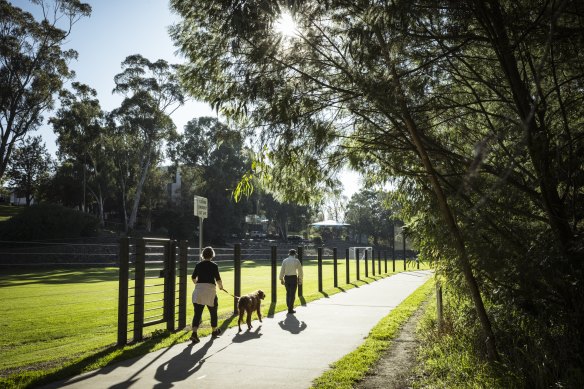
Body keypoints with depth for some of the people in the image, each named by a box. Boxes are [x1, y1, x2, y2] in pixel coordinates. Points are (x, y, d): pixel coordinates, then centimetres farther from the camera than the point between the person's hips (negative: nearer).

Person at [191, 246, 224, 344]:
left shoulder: (198, 265, 7)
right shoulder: (214, 265, -5)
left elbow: (193, 278, 17)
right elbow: (218, 279, -7)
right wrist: (221, 286, 13)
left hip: (198, 289, 3)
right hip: (210, 290, -3)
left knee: (197, 313, 1)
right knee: (213, 312, 15)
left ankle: (194, 333, -15)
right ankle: (214, 331, 30)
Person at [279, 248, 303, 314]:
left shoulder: (285, 261, 1)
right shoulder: (296, 261, -4)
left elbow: (282, 270, 0)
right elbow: (300, 271, -1)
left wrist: (281, 279, 6)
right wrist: (300, 280, 7)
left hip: (286, 278, 3)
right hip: (294, 278, -3)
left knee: (288, 293, 18)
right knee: (292, 294, 3)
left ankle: (289, 307, 23)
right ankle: (290, 309, 3)